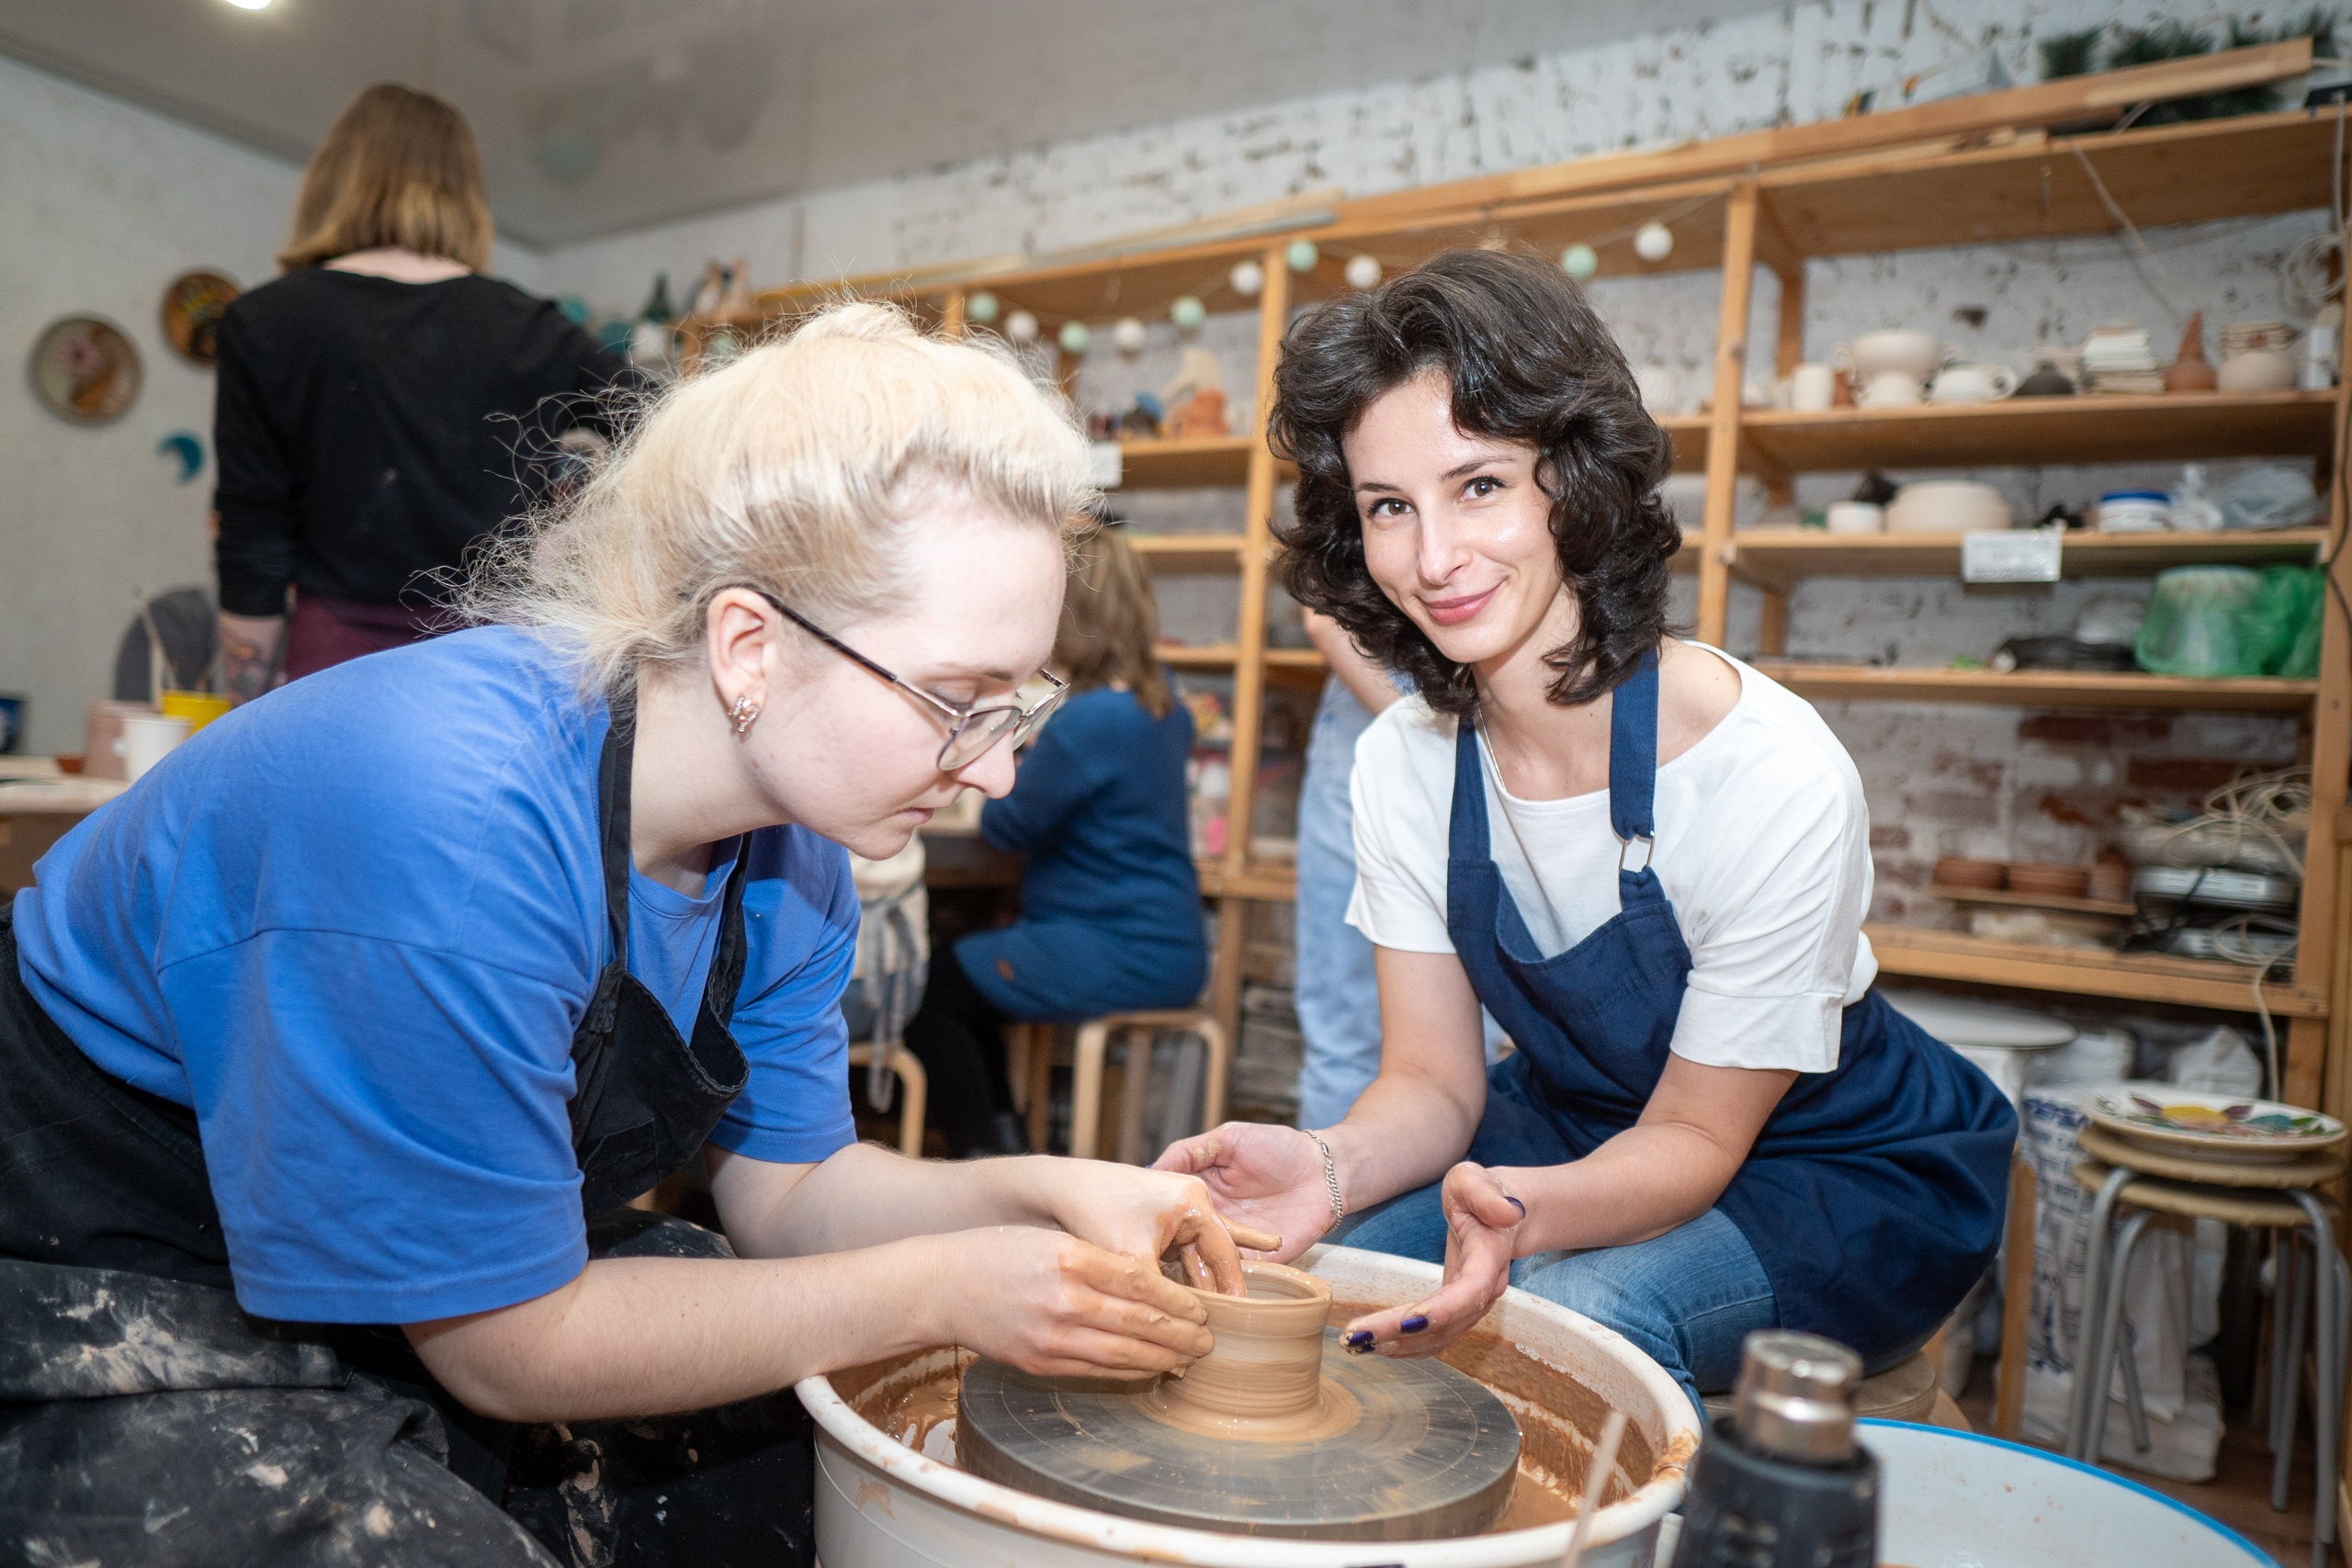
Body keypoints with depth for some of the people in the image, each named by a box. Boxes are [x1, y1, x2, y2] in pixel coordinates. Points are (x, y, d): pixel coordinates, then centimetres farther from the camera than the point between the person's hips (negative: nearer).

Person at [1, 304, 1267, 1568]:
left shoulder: (788, 842, -10)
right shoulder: (456, 812, -36)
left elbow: (782, 1187, -1)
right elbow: (509, 1351, -26)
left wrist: (1042, 1193, -17)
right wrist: (942, 1291, -24)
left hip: (466, 1280, 6)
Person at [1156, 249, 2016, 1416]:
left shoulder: (1773, 776, -29)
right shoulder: (1403, 759, -12)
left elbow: (1695, 1137, -19)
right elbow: (1433, 1080, -9)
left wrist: (1522, 1215, -41)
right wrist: (1329, 1166, -32)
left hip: (1836, 1175, -4)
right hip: (1576, 1133, 4)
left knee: (1575, 1315, -33)